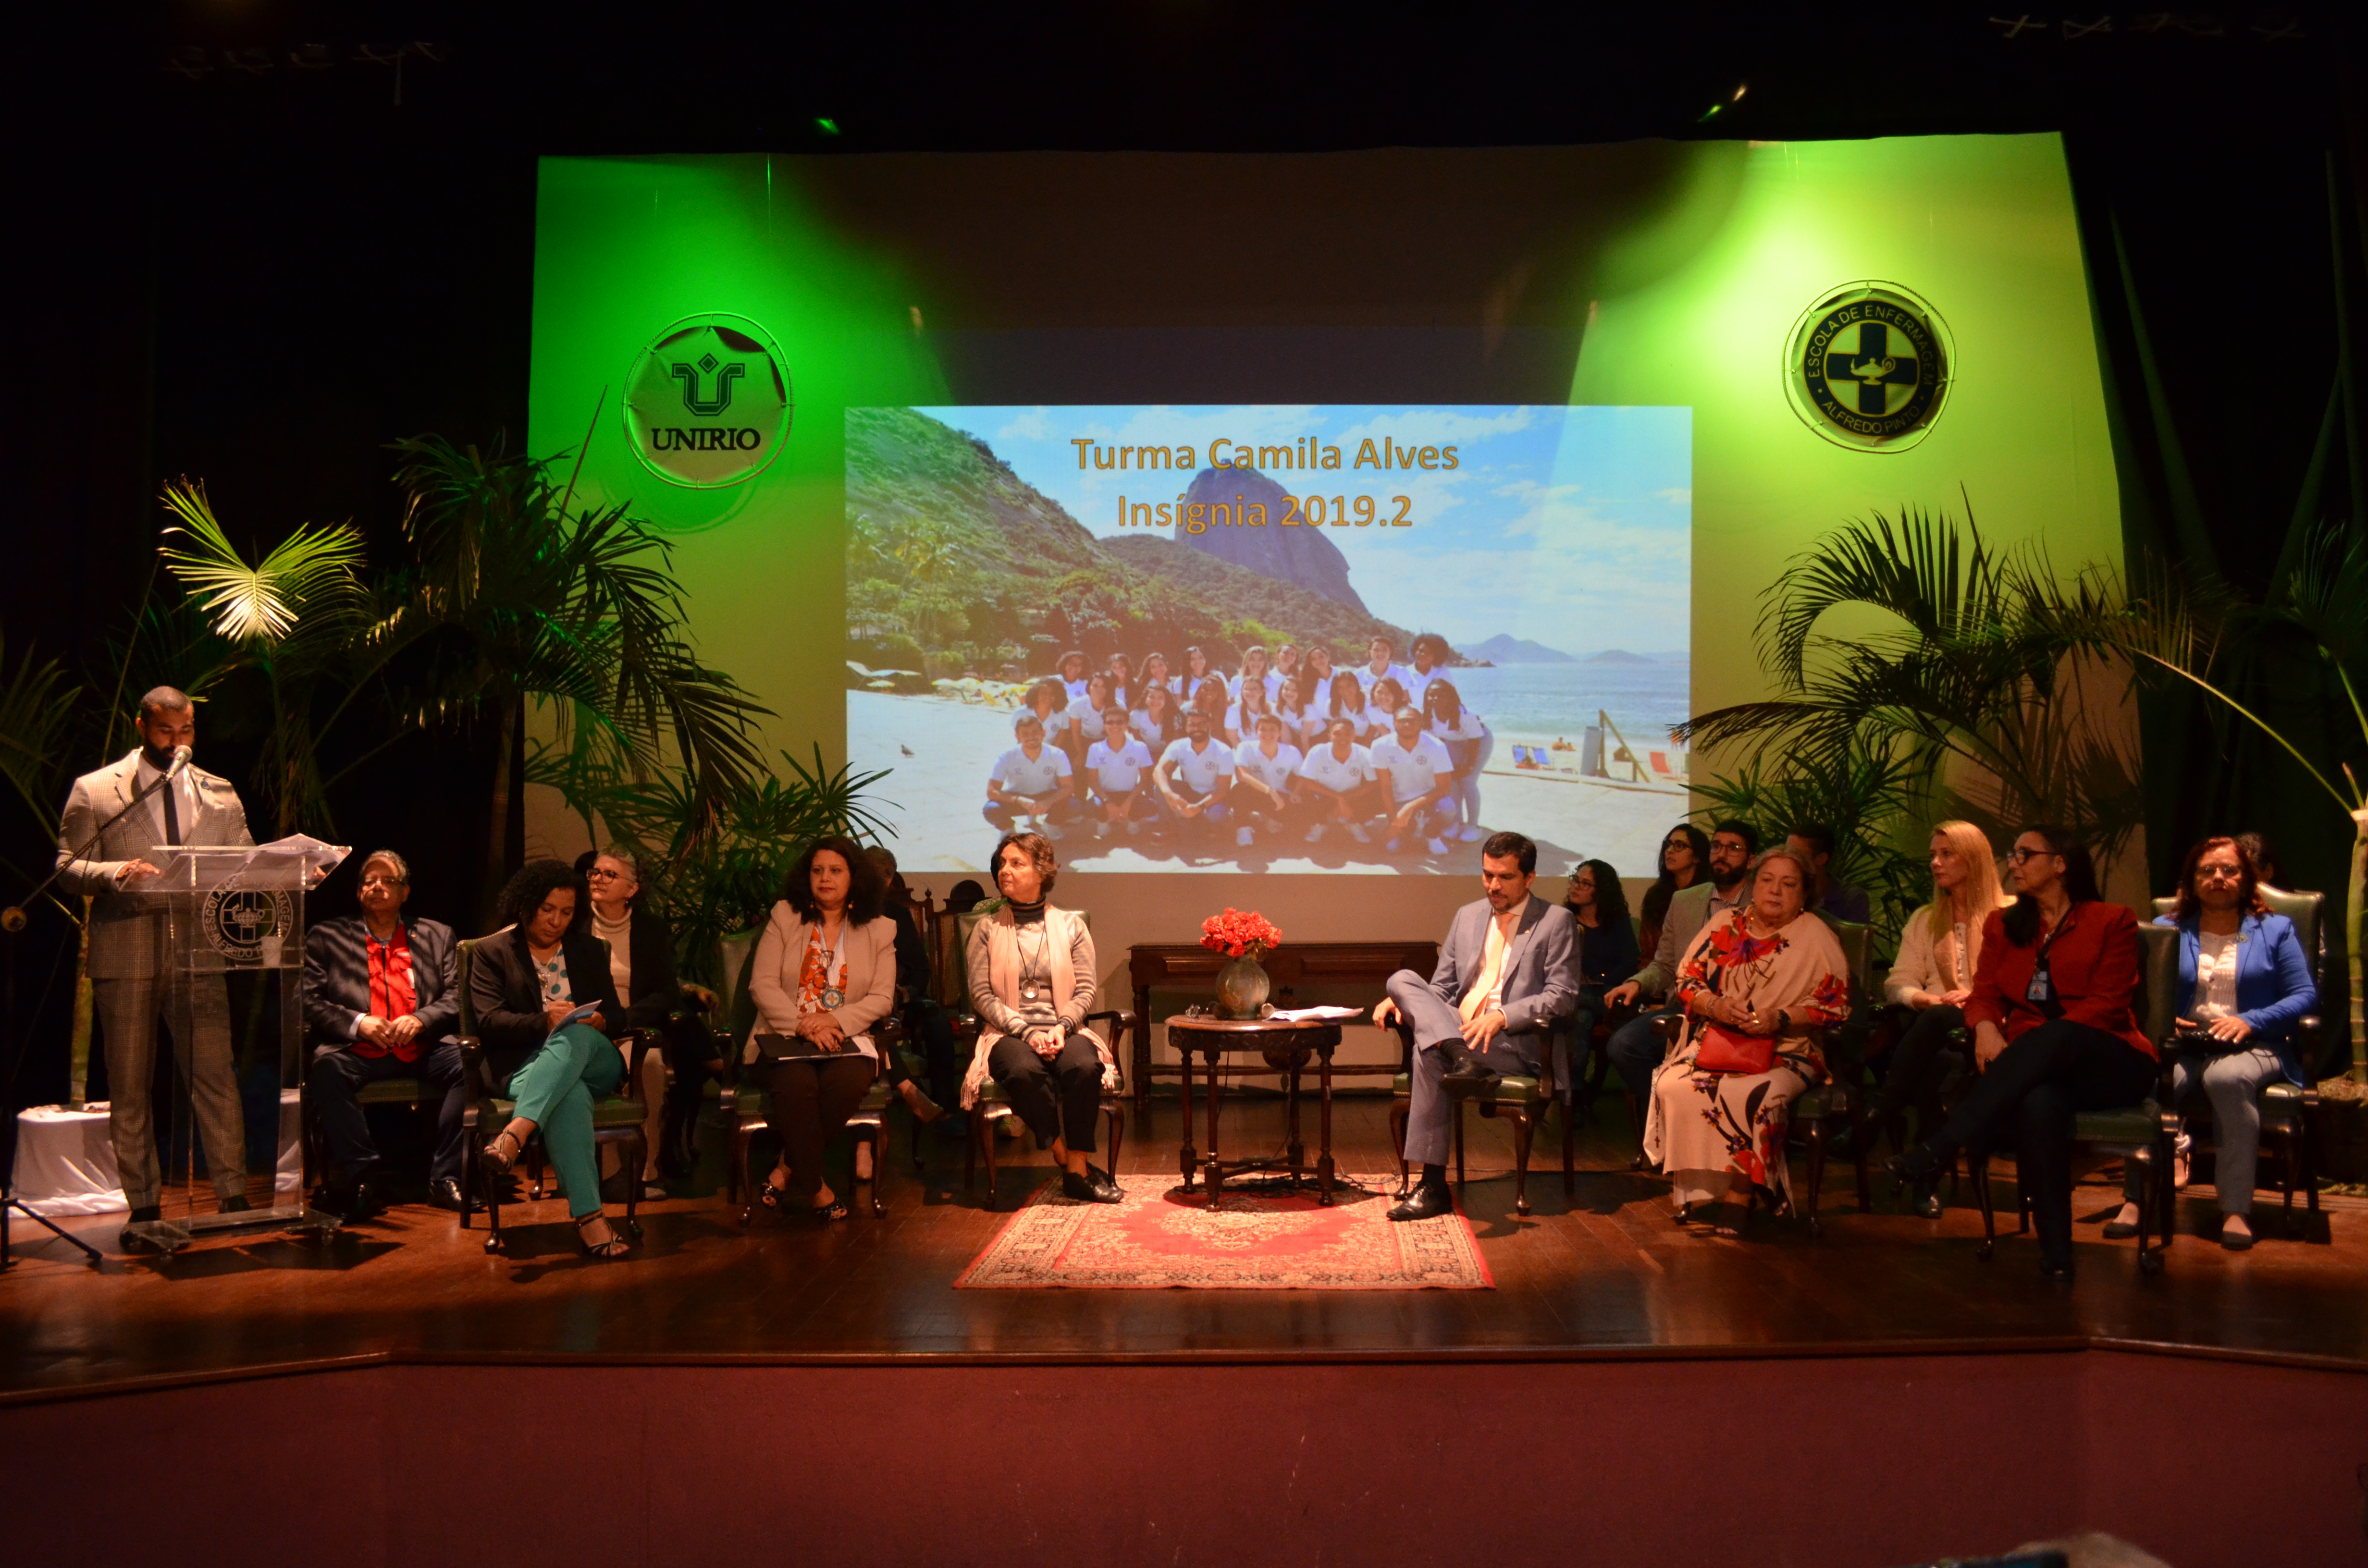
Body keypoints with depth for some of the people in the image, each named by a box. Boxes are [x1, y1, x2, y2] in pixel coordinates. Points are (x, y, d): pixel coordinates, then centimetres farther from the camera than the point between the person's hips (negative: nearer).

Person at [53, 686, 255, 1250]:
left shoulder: (220, 795, 12)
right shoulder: (93, 791, 4)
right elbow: (67, 869, 0)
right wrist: (116, 873, -20)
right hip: (126, 954, -1)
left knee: (216, 1077, -3)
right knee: (129, 1086, 5)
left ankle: (233, 1196, 5)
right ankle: (144, 1207, 14)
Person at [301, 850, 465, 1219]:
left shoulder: (437, 936, 22)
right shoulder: (326, 937, 19)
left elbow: (457, 998, 12)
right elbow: (309, 1001, 7)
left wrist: (420, 1019, -8)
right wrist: (358, 1023, -10)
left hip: (421, 1049, 1)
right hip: (358, 1051, -1)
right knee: (326, 1067, -34)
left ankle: (445, 1176, -24)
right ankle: (364, 1176, -30)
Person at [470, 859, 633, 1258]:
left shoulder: (590, 950, 23)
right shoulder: (493, 952, 13)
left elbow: (614, 1013, 14)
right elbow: (489, 1022, -1)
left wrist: (598, 1021, -12)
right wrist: (545, 1021, -18)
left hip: (593, 1060, 3)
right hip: (526, 1067, -2)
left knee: (576, 1037, -38)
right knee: (571, 1096, -40)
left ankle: (514, 1135, -55)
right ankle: (587, 1215, -49)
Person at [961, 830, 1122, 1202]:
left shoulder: (1071, 927, 11)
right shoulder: (987, 930, 9)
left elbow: (1086, 990, 5)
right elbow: (982, 994, 0)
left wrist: (1063, 1027, -14)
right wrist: (1026, 1032, -13)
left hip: (1064, 1030, 1)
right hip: (1008, 1032, -1)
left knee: (1086, 1066, -33)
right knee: (1025, 1070, -36)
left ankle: (1078, 1169, -22)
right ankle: (1067, 1163, -20)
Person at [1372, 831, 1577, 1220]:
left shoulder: (1555, 921, 4)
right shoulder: (1467, 916, 21)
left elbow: (1562, 996, -5)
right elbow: (1441, 988, 21)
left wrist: (1502, 1016, -19)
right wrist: (1401, 1001, -2)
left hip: (1515, 1044, -6)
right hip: (1453, 1029, 6)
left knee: (1429, 1054, -33)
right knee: (1402, 979, -25)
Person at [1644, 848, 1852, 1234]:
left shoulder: (1816, 938, 3)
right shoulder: (1725, 926, 12)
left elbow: (1836, 1006, -2)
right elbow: (1686, 981, 10)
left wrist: (1780, 1019, -17)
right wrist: (1716, 1006, -11)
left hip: (1785, 1050, -3)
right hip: (1716, 1042, 3)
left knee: (1752, 1097, -36)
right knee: (1674, 1088, -27)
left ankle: (1739, 1198, -23)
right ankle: (1688, 1190, -17)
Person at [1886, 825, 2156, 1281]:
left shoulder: (2112, 921, 7)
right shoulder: (2003, 925, 21)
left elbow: (2106, 1004, -6)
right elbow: (1983, 993, 9)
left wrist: (2034, 1044, -19)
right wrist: (1986, 1028, -17)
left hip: (2110, 1065, -2)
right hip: (2040, 1067, 2)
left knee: (2055, 1037, -39)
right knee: (2040, 1101, -37)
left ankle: (1937, 1151, -45)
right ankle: (2055, 1252, -38)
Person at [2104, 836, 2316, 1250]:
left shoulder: (2275, 930, 15)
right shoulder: (2166, 930, 19)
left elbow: (2305, 995, 5)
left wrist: (2251, 1021, -10)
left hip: (2251, 1048, -1)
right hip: (2183, 1046, 1)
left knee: (2227, 1078, -38)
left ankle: (2236, 1209, -34)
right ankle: (2138, 1197, -29)